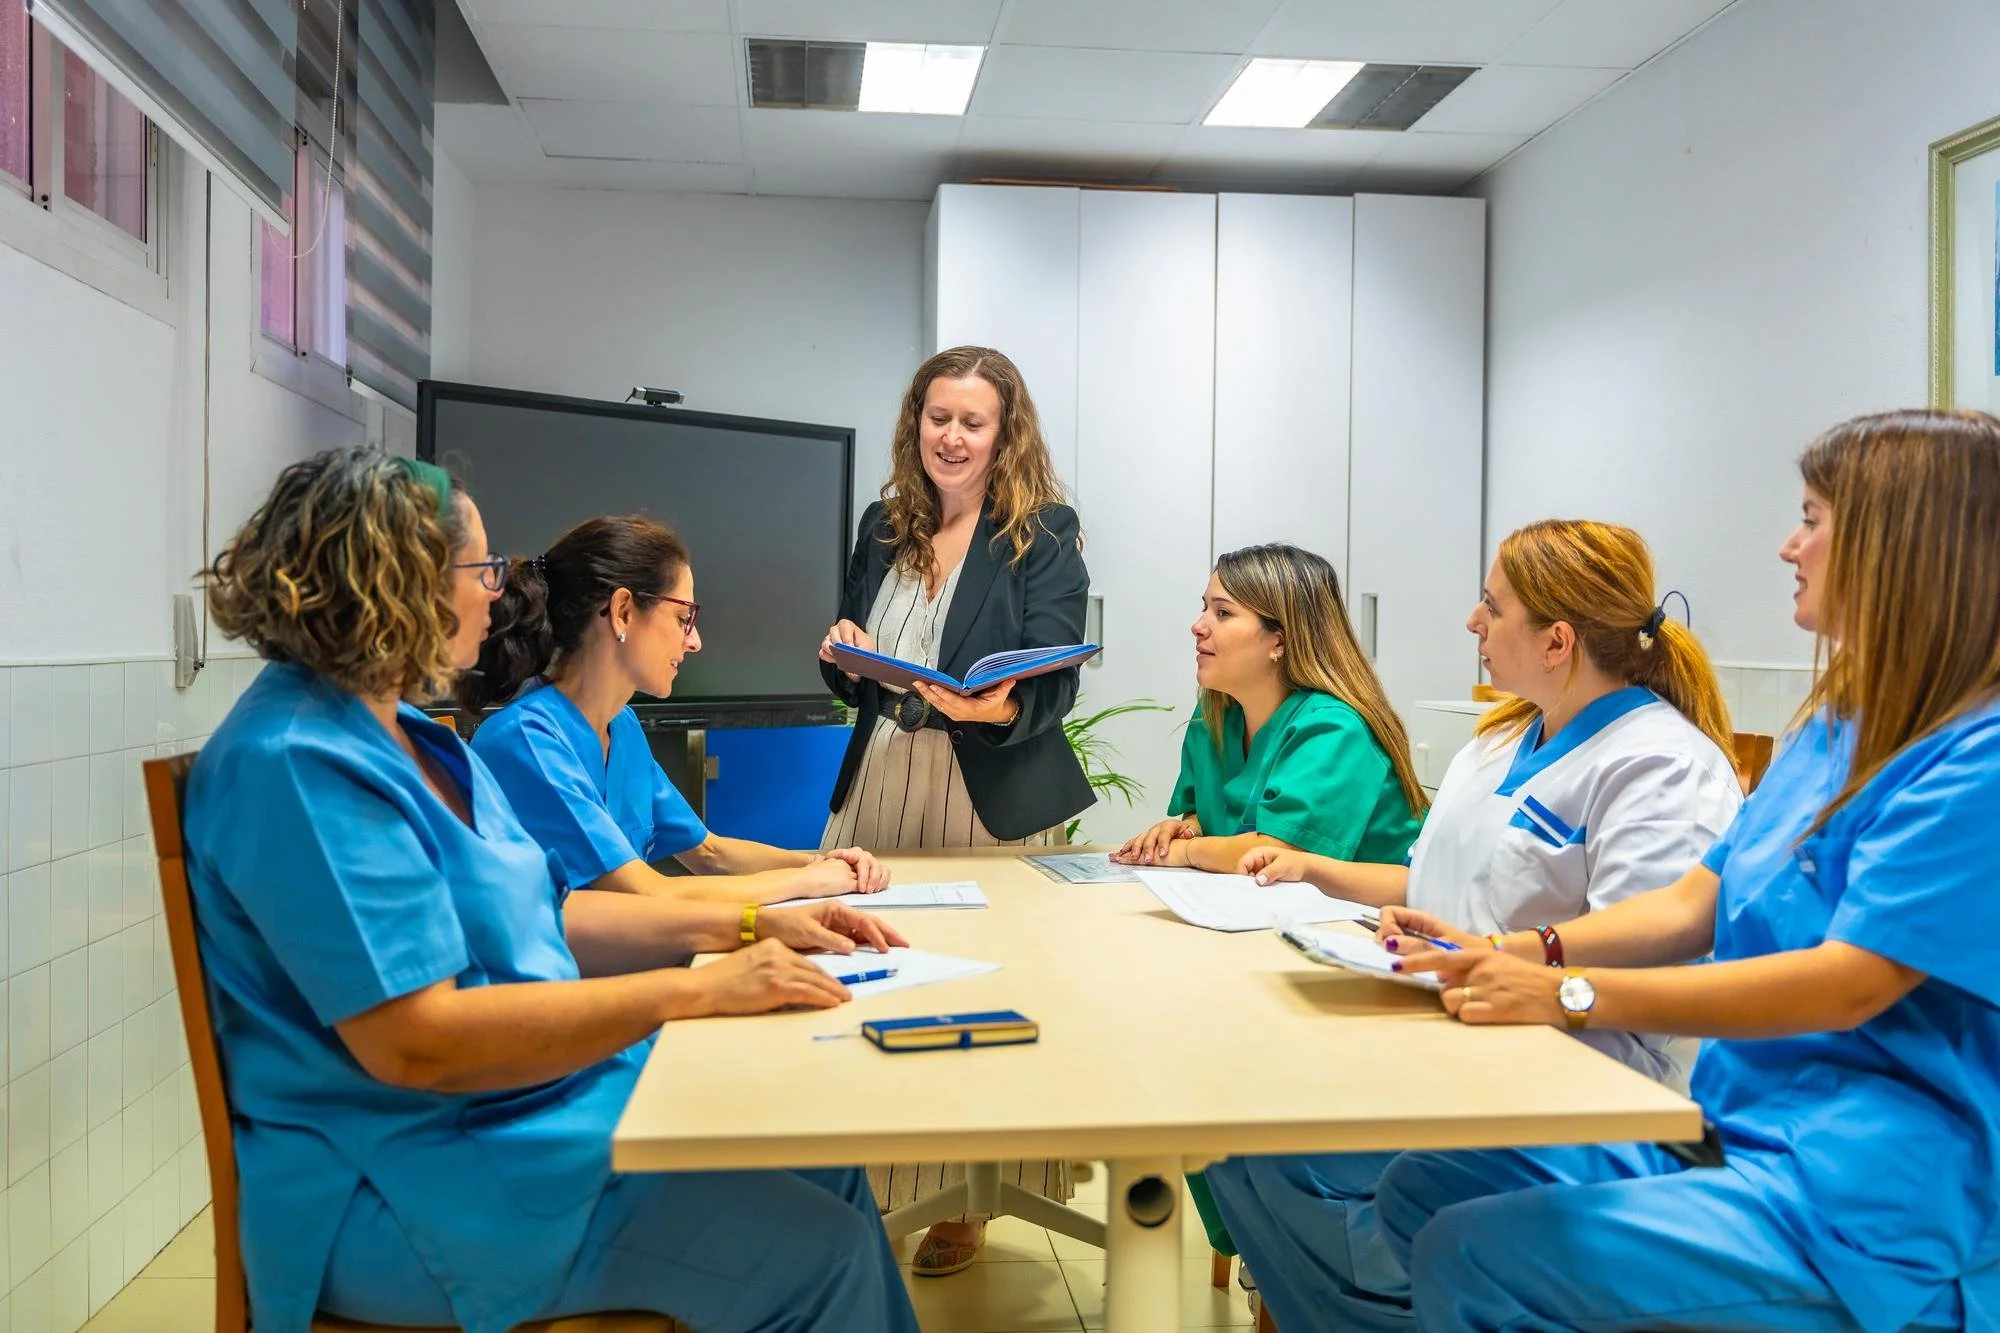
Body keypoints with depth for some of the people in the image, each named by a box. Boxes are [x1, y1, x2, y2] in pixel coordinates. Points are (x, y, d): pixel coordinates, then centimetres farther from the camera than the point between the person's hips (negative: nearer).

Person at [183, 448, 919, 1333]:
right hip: (410, 1186, -10)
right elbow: (415, 1041, -28)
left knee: (826, 1164, 5)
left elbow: (530, 915, 14)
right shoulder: (298, 764, -22)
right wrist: (696, 992, -23)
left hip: (539, 1096, 10)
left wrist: (740, 926, 4)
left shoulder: (398, 729, 10)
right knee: (818, 1253, -16)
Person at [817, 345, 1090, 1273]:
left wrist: (997, 708, -32)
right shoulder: (882, 525, 10)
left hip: (993, 799, -4)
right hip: (879, 787, 4)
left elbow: (1055, 683, -12)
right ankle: (865, 1188, 21)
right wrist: (844, 655, -7)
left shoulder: (1044, 533, -4)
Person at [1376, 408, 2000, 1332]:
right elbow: (1694, 905, 9)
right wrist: (1515, 954, -5)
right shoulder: (1837, 726, 12)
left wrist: (1573, 996, -25)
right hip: (1731, 1130, 9)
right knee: (1421, 1189, 1)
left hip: (1872, 1208, -8)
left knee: (1469, 1259, -20)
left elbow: (1848, 983, -24)